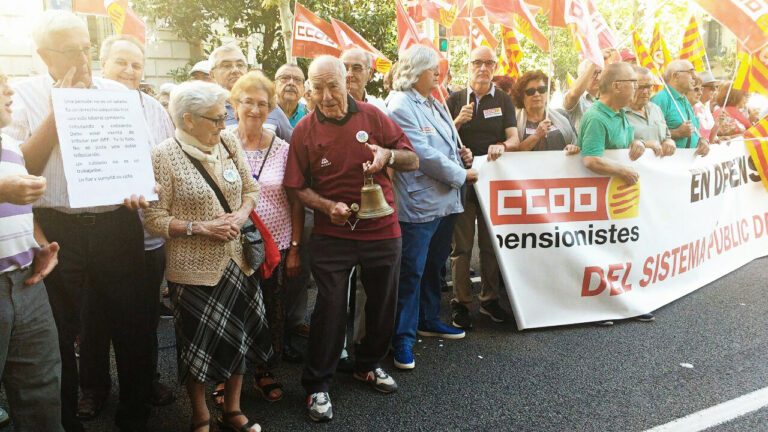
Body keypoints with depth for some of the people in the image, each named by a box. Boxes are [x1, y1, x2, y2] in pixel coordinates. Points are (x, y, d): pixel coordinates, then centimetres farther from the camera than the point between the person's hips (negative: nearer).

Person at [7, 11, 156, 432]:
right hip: (55, 227, -1)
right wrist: (58, 111, -12)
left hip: (116, 222, 2)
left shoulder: (116, 92, 7)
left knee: (131, 326, 8)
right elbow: (21, 166, -7)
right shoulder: (25, 94, 1)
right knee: (60, 332, 11)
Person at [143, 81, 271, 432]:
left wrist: (240, 215, -8)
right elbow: (154, 218, -12)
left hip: (237, 259, 5)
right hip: (194, 267, -4)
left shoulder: (228, 143, 3)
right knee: (199, 343, 8)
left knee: (239, 336, 13)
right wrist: (200, 227, -20)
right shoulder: (164, 155, -12)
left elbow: (251, 188, 11)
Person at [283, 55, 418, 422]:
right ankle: (316, 385, 19)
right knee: (330, 308, 1)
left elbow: (413, 161, 1)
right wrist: (328, 206, -21)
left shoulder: (372, 116, -2)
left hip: (381, 228, 2)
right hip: (331, 234, -2)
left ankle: (368, 365, 40)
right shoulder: (305, 130, -5)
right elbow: (297, 187, -4)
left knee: (383, 304, 15)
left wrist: (389, 155, -20)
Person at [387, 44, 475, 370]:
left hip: (445, 200, 9)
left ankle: (428, 320, 34)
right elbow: (423, 154, -19)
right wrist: (462, 175, -11)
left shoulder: (435, 104, 17)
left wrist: (462, 154, 6)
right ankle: (404, 337, 6)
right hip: (419, 202, -9)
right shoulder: (401, 106, -12)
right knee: (411, 271, -4)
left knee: (434, 266, 18)